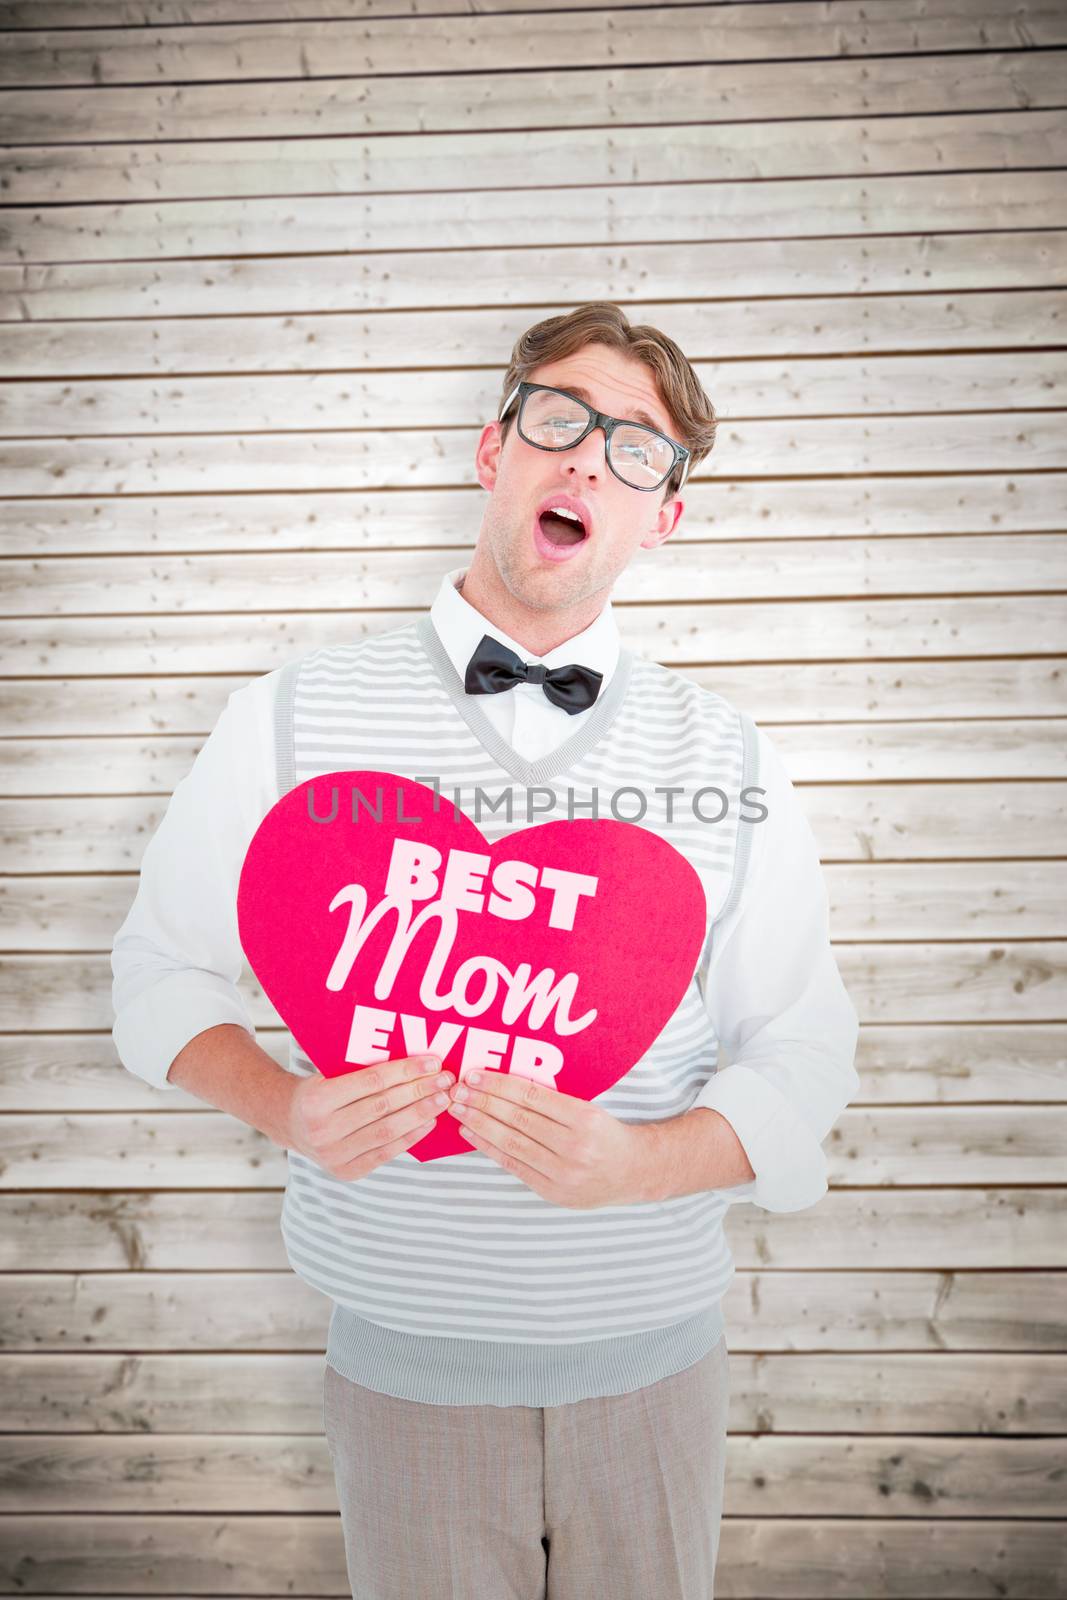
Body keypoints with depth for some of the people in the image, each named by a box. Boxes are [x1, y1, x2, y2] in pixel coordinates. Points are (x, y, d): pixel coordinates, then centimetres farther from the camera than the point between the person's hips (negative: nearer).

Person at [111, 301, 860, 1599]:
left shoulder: (726, 760, -2)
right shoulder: (296, 715, -6)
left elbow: (801, 1053, -2)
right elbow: (165, 966, 2)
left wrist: (639, 1160, -21)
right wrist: (285, 1107, -17)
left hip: (657, 1358, 2)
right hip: (406, 1358, -1)